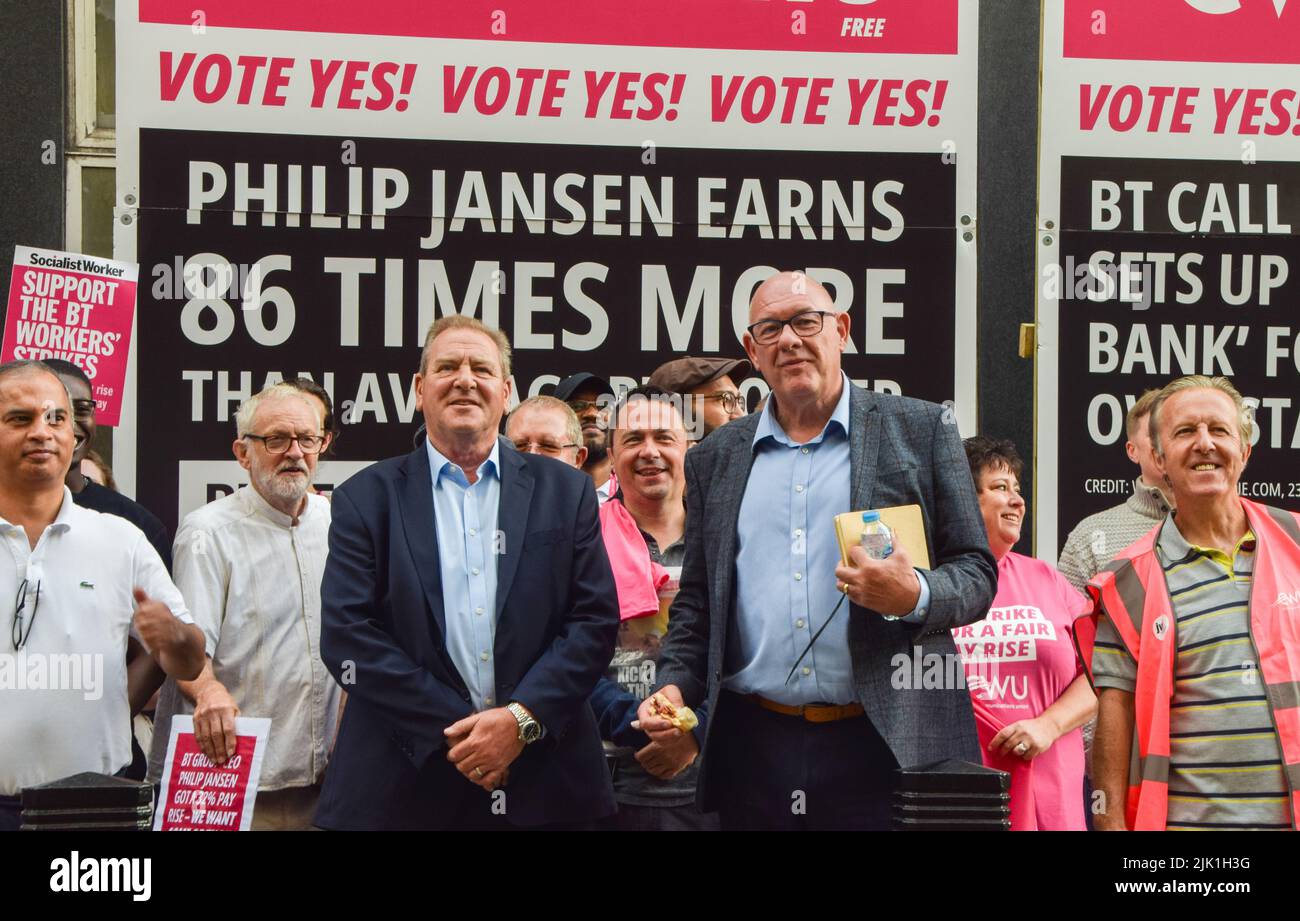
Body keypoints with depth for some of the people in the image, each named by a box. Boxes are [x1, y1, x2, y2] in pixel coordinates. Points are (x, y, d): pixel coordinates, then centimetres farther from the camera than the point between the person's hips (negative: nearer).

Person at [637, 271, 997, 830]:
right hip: (753, 751, 3)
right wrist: (676, 685, 0)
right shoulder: (715, 458, 13)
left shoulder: (921, 429, 4)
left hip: (883, 743, -2)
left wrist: (914, 595, -18)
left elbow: (977, 574, 2)